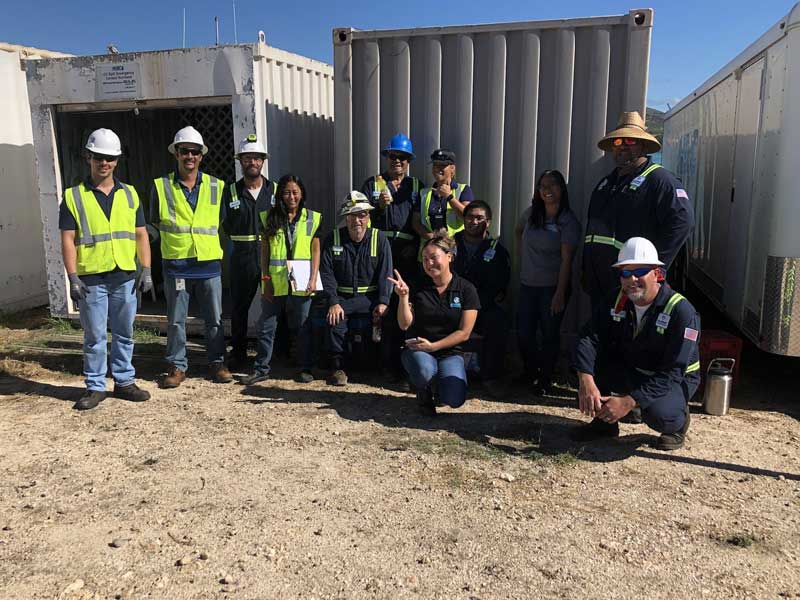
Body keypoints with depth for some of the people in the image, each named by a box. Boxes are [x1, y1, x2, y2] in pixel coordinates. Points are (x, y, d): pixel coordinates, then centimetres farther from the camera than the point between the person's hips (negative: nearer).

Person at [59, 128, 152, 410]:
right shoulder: (73, 196, 1)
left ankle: (124, 381, 23)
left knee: (124, 334, 11)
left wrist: (146, 270, 2)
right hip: (91, 278, -2)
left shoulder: (129, 194, 10)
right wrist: (73, 277, -9)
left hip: (125, 276, 3)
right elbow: (68, 239, -2)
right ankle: (95, 386, 16)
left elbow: (141, 234, 9)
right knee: (94, 336, 4)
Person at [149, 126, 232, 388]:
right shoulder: (161, 186, 0)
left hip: (209, 263, 1)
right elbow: (156, 222, 11)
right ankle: (177, 366, 19)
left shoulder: (216, 186, 4)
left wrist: (205, 236, 8)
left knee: (215, 319, 8)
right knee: (176, 320, 7)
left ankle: (217, 362, 21)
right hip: (176, 265, -1)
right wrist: (176, 236, 5)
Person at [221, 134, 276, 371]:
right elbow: (226, 226, 3)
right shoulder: (231, 191, 7)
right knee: (239, 307, 6)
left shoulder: (275, 189, 7)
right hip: (243, 256, 1)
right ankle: (238, 354, 19)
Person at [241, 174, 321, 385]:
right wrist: (265, 278, -2)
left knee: (303, 326, 7)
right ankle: (261, 368, 17)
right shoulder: (270, 217, 6)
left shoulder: (312, 218, 4)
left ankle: (306, 368, 19)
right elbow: (264, 250, 5)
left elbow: (315, 251, 3)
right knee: (266, 326, 6)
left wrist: (313, 279, -6)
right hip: (275, 282, 1)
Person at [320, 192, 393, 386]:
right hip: (343, 297, 0)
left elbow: (385, 273, -2)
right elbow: (326, 272, -2)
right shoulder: (333, 238, 3)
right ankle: (338, 368, -12)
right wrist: (333, 302, -15)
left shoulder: (379, 238, 2)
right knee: (334, 319, -30)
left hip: (371, 297, 0)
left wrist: (383, 302, -15)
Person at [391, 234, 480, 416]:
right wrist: (404, 296, -19)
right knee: (424, 371, -36)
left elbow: (464, 333, -5)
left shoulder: (466, 289, -2)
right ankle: (424, 392, 2)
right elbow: (404, 325, -5)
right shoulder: (419, 288, 3)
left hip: (450, 353, 0)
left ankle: (437, 386, 13)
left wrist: (432, 346, -12)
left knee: (455, 399, -25)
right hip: (417, 350, 0)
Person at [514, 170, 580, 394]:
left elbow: (566, 259, -16)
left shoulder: (568, 221, -11)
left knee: (549, 334, 5)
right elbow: (519, 231, 27)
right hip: (528, 284, 5)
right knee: (523, 333, 7)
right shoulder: (531, 213, 4)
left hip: (553, 286, -5)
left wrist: (560, 294, -20)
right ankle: (530, 371, 30)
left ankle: (545, 379, 20)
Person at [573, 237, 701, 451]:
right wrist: (586, 381, -38)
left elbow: (672, 373, -29)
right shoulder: (616, 299, -9)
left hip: (674, 380, -4)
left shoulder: (682, 311, -25)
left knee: (657, 414, -36)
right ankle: (605, 420, 1)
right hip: (631, 372, 5)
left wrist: (629, 401, -37)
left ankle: (678, 422, 3)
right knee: (590, 362, -20)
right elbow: (590, 337, -20)